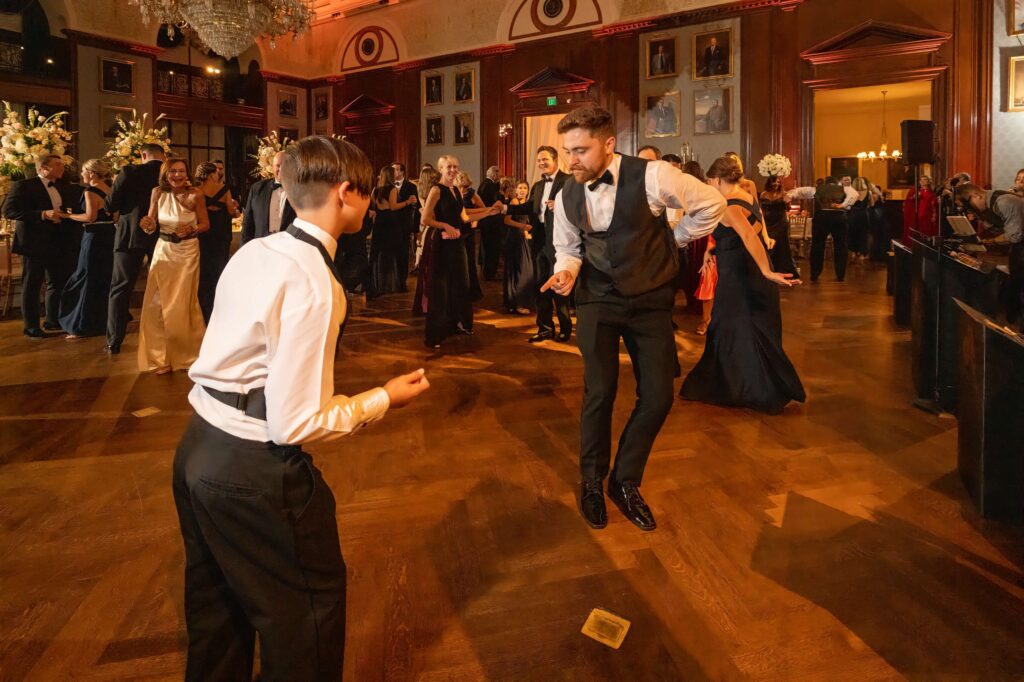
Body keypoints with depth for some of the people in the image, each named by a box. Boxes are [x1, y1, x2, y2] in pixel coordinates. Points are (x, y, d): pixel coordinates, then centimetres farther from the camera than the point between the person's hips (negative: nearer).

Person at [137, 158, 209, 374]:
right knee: (157, 303, 3)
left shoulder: (195, 195, -10)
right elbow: (152, 225, 2)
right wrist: (149, 225, -20)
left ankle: (185, 353, 26)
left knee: (182, 304, 5)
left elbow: (206, 224, -4)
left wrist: (191, 229, -24)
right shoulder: (158, 192, -2)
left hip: (187, 252, -3)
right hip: (163, 250, 3)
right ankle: (162, 356, 17)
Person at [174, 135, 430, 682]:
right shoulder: (314, 284, -24)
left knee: (216, 602, 28)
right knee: (310, 602, 16)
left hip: (197, 448, 9)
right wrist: (384, 398, -11)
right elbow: (296, 425, -24)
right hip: (254, 470, -9)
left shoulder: (253, 252, 2)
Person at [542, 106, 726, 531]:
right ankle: (591, 482, 19)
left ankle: (625, 482, 22)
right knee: (600, 392, -5)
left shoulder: (652, 177, -18)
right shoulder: (567, 197, -6)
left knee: (658, 397, -1)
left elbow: (711, 205, -3)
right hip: (597, 300, 1)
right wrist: (565, 271, -10)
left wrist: (673, 241, 3)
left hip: (651, 300, -1)